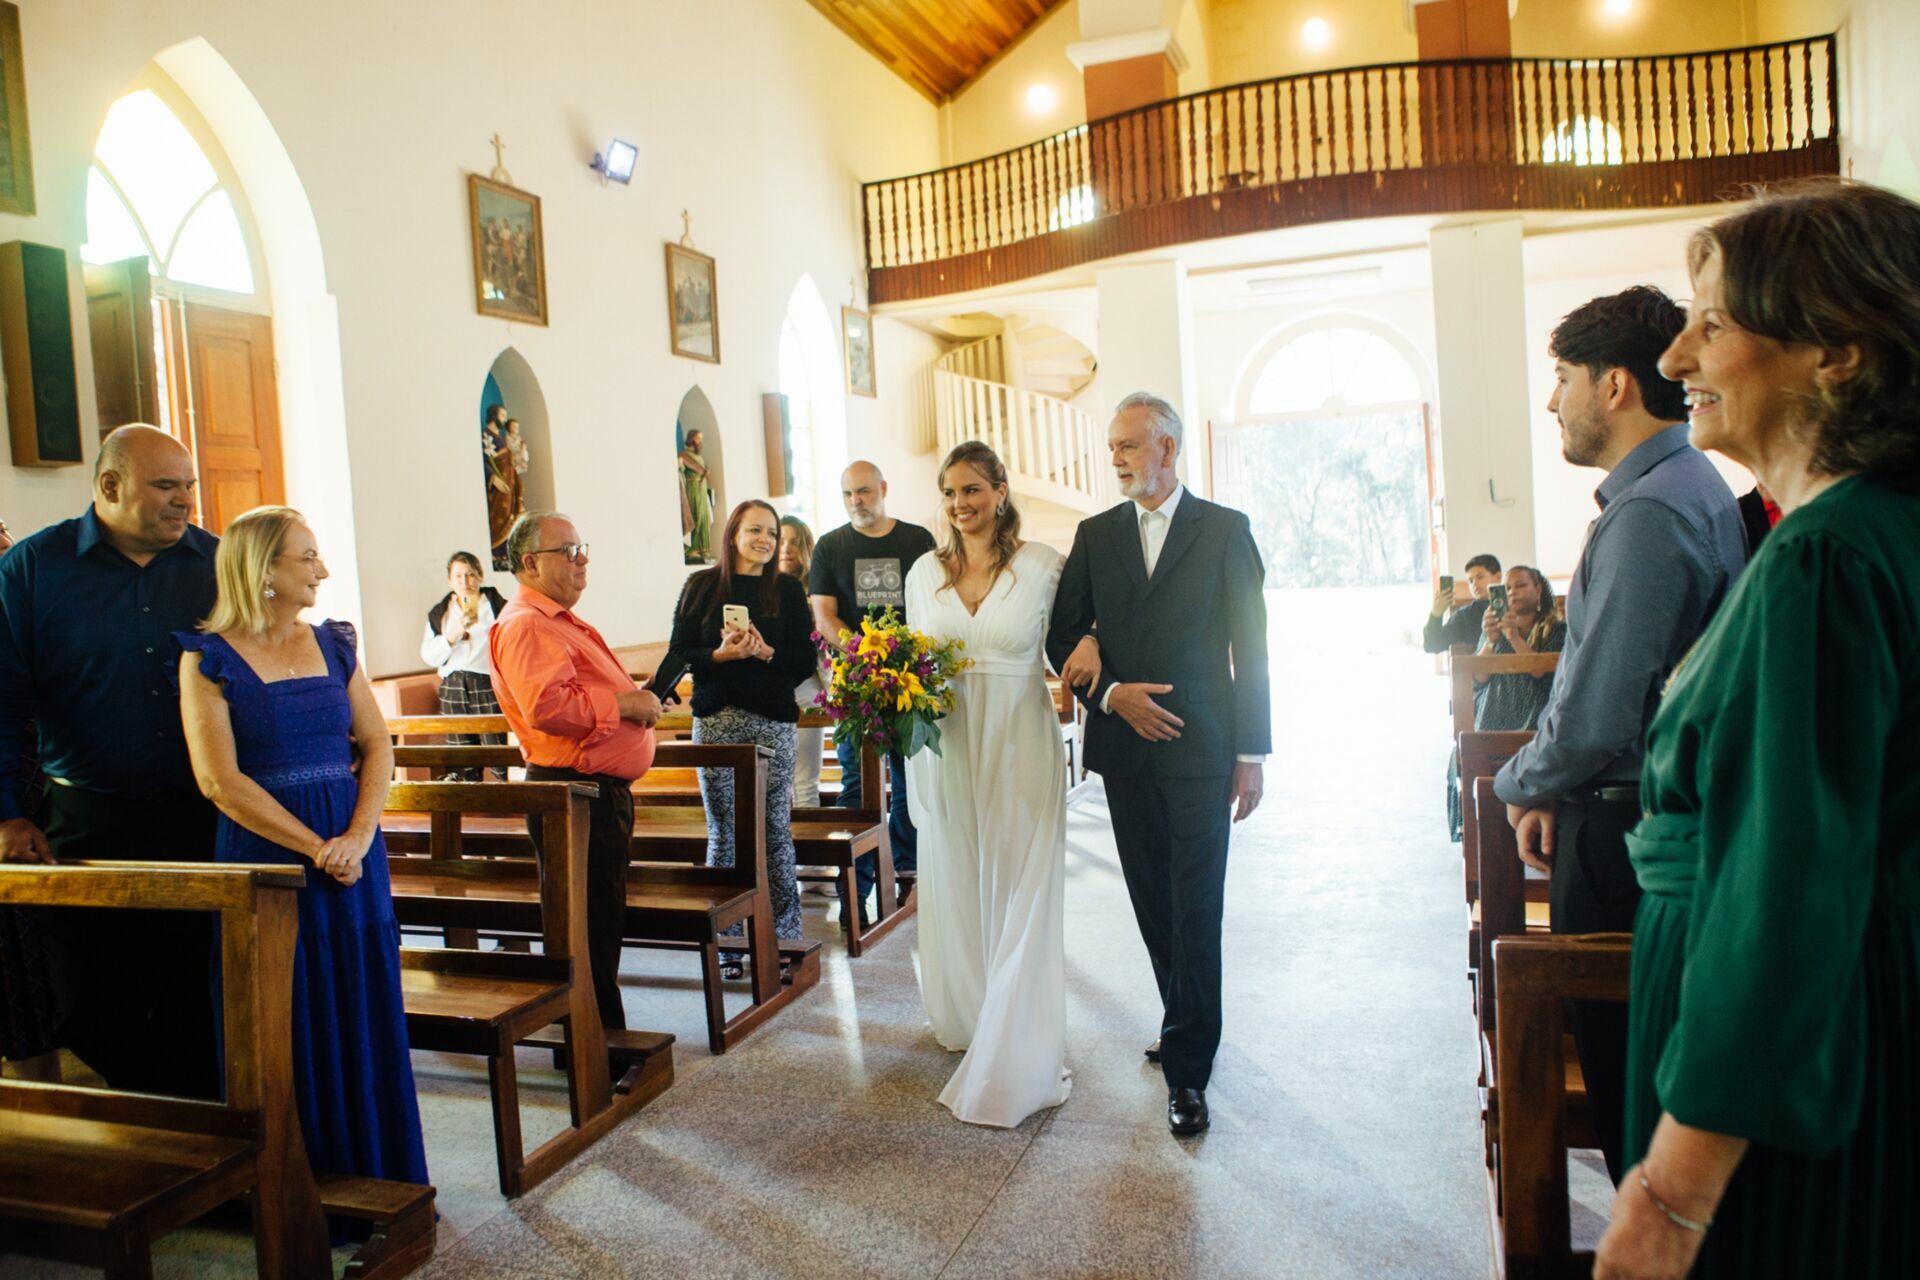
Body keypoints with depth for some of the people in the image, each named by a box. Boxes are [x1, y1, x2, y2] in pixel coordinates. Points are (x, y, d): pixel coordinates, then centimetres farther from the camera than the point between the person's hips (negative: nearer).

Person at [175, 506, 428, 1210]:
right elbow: (220, 780, -12)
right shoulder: (209, 657, -5)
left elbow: (377, 745, 5)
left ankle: (378, 1181, 23)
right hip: (267, 855, -4)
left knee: (368, 1020, 9)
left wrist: (358, 837, -10)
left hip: (353, 851, 4)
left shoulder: (332, 643, 9)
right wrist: (317, 848, -15)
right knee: (294, 1030, 4)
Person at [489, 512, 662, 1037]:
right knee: (589, 925, -4)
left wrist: (637, 701, 13)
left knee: (602, 922, 17)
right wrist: (622, 705, -18)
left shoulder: (561, 621, 22)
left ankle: (605, 1038, 29)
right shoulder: (525, 625, -14)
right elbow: (547, 704, -28)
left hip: (602, 791, 11)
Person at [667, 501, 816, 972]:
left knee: (775, 831, -1)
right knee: (723, 833, 3)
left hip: (773, 721, 0)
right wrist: (722, 654, -15)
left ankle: (783, 936, 10)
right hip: (716, 721, 0)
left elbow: (806, 661, 3)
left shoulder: (788, 590, 7)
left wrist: (765, 651, -15)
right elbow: (678, 653, 3)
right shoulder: (702, 586, 7)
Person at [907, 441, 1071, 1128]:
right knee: (955, 886, 12)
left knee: (1019, 893, 1)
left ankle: (1015, 1055, 11)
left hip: (1019, 748, -3)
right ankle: (968, 1019, 31)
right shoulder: (924, 573, 7)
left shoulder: (1042, 563, -4)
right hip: (946, 748, 4)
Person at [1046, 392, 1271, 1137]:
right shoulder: (1095, 535, 9)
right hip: (1126, 748, 4)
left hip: (1200, 749, -3)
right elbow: (1063, 638, 7)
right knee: (1154, 903, 12)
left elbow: (1251, 646, 0)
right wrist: (1113, 694, -11)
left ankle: (1187, 1069, 4)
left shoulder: (1225, 530, 1)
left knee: (1195, 909, -3)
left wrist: (1252, 754, -4)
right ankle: (1187, 1025, 30)